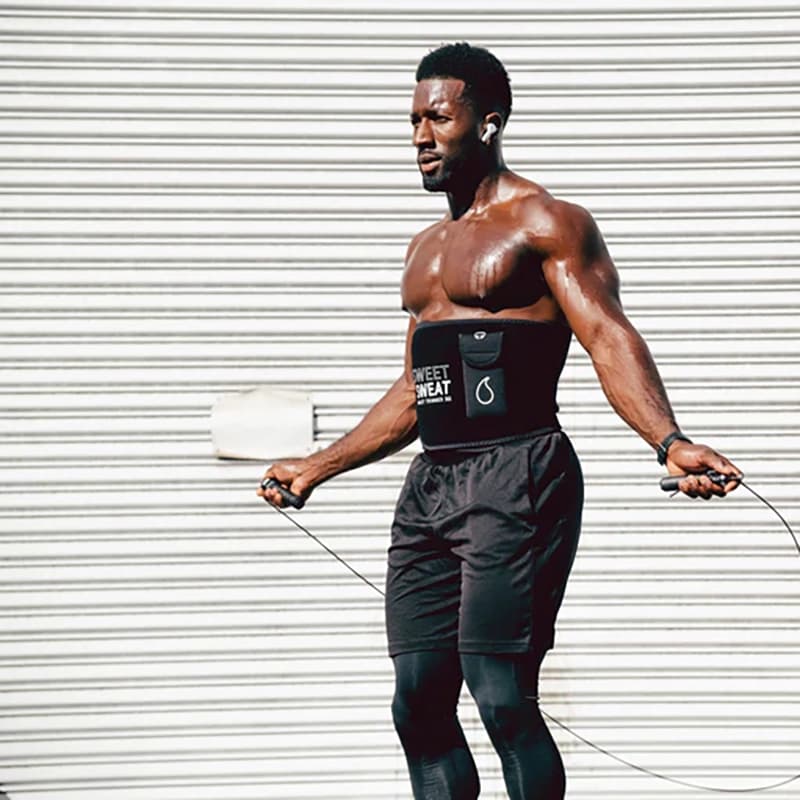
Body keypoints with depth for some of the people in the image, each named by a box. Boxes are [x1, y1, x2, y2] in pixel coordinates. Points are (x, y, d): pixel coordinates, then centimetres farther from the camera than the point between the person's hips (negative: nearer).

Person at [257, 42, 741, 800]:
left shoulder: (545, 223, -3)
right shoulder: (426, 246, 21)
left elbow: (609, 339, -16)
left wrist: (668, 441, -32)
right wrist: (316, 467, 32)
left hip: (515, 480, -8)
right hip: (431, 483, 8)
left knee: (501, 697, -13)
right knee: (418, 701, 4)